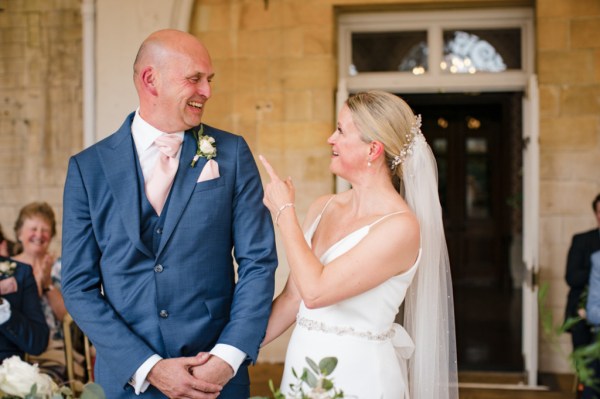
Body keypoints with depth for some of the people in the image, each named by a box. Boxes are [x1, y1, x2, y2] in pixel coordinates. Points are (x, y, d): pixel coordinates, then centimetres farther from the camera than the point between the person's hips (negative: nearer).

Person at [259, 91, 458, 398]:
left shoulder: (400, 226, -18)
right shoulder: (323, 208, 4)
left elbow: (315, 292, -23)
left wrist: (284, 212, -13)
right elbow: (293, 297, 7)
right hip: (301, 367, 6)